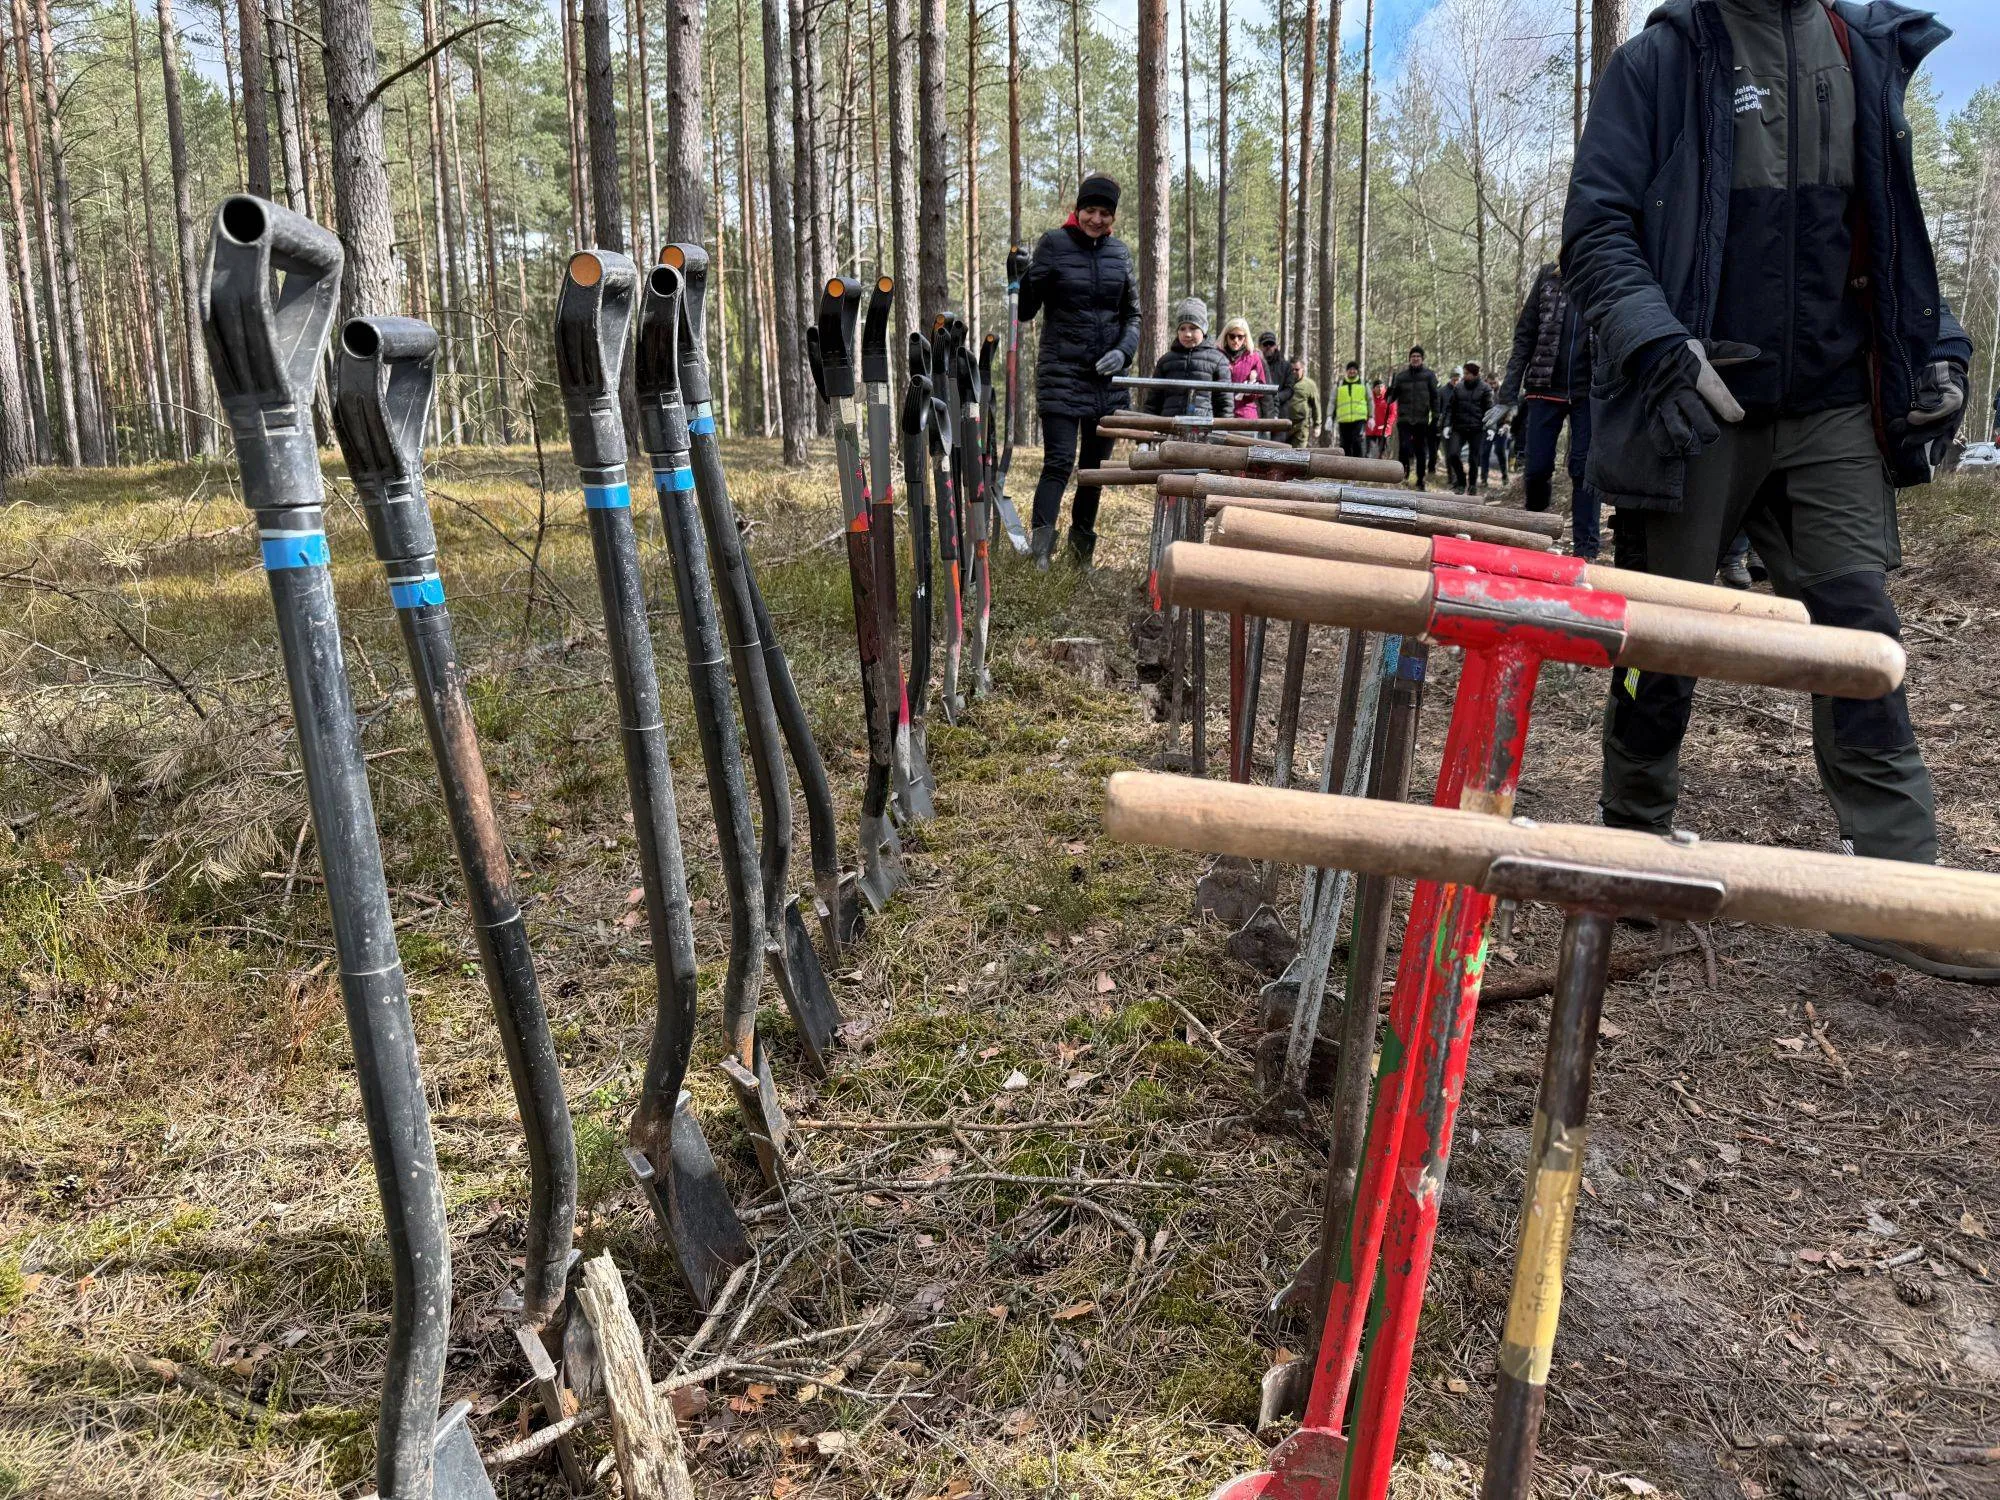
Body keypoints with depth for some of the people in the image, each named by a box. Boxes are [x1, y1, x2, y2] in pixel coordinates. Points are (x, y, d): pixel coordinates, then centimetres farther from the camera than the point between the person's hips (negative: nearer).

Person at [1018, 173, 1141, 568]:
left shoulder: (1119, 251, 8)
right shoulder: (1054, 244, -4)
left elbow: (1132, 315, 14)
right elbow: (1026, 311, -4)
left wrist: (1123, 351, -5)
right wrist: (1021, 279, -23)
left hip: (1107, 376, 5)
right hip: (1061, 372, -4)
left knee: (1095, 465, 11)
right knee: (1059, 462, -14)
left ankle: (1082, 543, 23)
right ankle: (1040, 547, -19)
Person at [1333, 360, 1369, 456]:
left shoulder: (1364, 384, 12)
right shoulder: (1339, 384, 12)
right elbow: (1333, 402, 11)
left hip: (1359, 419, -2)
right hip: (1343, 420, 2)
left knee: (1357, 442, -17)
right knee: (1345, 445, 4)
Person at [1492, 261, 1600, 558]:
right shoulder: (1549, 275, 7)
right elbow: (1524, 336, 7)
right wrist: (1508, 395, 1)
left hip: (1589, 392, -2)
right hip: (1545, 389, 2)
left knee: (1583, 469, -1)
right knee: (1536, 468, 3)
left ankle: (1585, 550, 4)